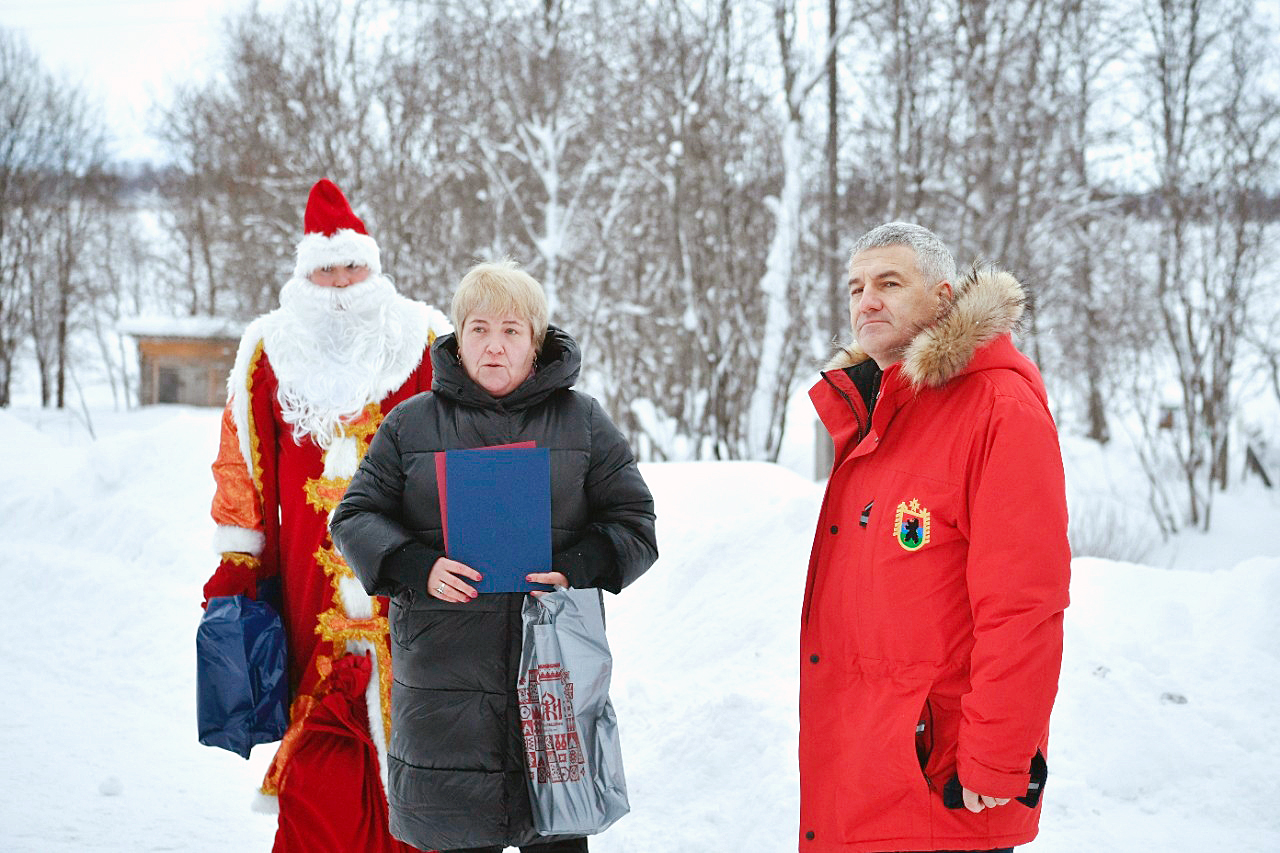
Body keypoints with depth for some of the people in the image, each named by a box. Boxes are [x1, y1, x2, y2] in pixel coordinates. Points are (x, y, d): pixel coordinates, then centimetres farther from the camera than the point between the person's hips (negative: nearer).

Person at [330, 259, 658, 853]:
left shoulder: (582, 422, 8)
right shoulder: (411, 424, 8)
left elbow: (632, 523, 7)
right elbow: (356, 517, 7)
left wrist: (577, 572, -12)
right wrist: (418, 568, -12)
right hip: (446, 669, 0)